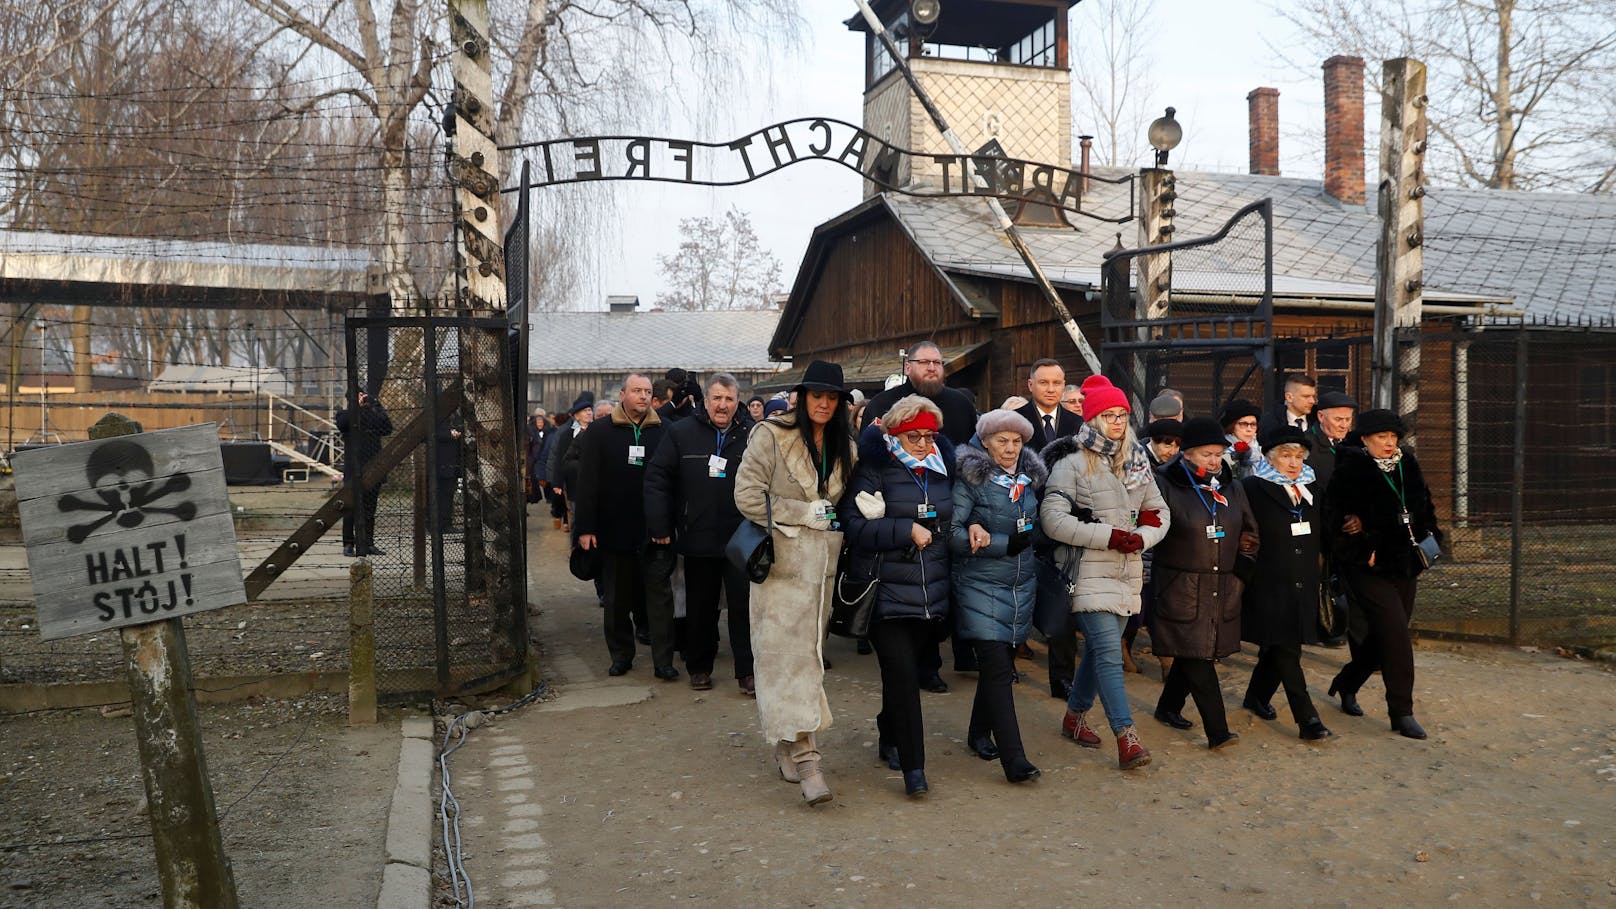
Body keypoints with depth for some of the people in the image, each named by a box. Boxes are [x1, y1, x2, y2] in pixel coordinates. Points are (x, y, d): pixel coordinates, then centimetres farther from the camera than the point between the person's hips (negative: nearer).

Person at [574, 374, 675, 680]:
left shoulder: (663, 432, 2)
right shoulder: (599, 432, 1)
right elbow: (587, 482, -1)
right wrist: (585, 527, -7)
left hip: (654, 530, 0)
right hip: (614, 530, 1)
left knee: (659, 594, -1)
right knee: (617, 597, 11)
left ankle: (663, 660, 4)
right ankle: (621, 655, 24)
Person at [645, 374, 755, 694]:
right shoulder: (681, 433, 0)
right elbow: (657, 477, -1)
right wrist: (660, 526, -6)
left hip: (740, 539, 0)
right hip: (698, 538, 1)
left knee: (744, 605, 2)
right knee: (700, 607, 13)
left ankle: (747, 670, 12)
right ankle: (699, 667, 27)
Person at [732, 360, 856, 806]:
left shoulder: (845, 447, 12)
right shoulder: (771, 436, -6)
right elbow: (747, 497, -10)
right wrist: (804, 513, -12)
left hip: (822, 566, 6)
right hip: (782, 563, -6)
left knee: (808, 654, 10)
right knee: (786, 656, -10)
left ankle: (787, 746, 24)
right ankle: (805, 757, -11)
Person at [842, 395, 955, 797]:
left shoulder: (942, 469, 12)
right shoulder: (874, 470, -6)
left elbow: (952, 521, 27)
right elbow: (855, 525, -14)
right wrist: (907, 530, -17)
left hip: (932, 593, 5)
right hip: (887, 593, -5)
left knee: (905, 670, 15)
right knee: (902, 673, -12)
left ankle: (890, 739, 37)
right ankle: (913, 766, -6)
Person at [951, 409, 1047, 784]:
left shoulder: (1029, 477, 9)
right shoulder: (970, 478, -8)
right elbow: (951, 533, -14)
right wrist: (1005, 544, -17)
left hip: (1022, 584, 6)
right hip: (980, 585, -6)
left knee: (1001, 663, 13)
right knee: (997, 667, -10)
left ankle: (979, 733, 34)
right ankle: (1014, 758, -9)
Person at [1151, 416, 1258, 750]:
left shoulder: (1231, 488, 11)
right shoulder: (1165, 485, -8)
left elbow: (1250, 533, 20)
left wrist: (1241, 572, 11)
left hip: (1223, 589, 6)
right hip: (1181, 589, -6)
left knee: (1195, 653, 14)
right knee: (1197, 657, -9)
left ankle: (1169, 706, 33)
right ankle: (1217, 730, -7)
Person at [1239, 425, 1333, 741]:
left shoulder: (1310, 489, 12)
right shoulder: (1252, 489, -9)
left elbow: (1320, 535, 21)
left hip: (1302, 588, 6)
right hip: (1269, 587, -6)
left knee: (1277, 649, 15)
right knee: (1287, 652, -7)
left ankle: (1256, 697, 33)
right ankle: (1307, 718, -5)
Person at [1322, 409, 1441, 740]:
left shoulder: (1407, 466, 8)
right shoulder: (1351, 471, -13)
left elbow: (1424, 506, 21)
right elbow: (1335, 517, -16)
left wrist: (1429, 537, 8)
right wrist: (1363, 553, -15)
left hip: (1405, 567, 7)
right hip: (1370, 570, -7)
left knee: (1384, 636, 13)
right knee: (1396, 633, -12)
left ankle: (1346, 684, 36)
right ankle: (1401, 713, -4)